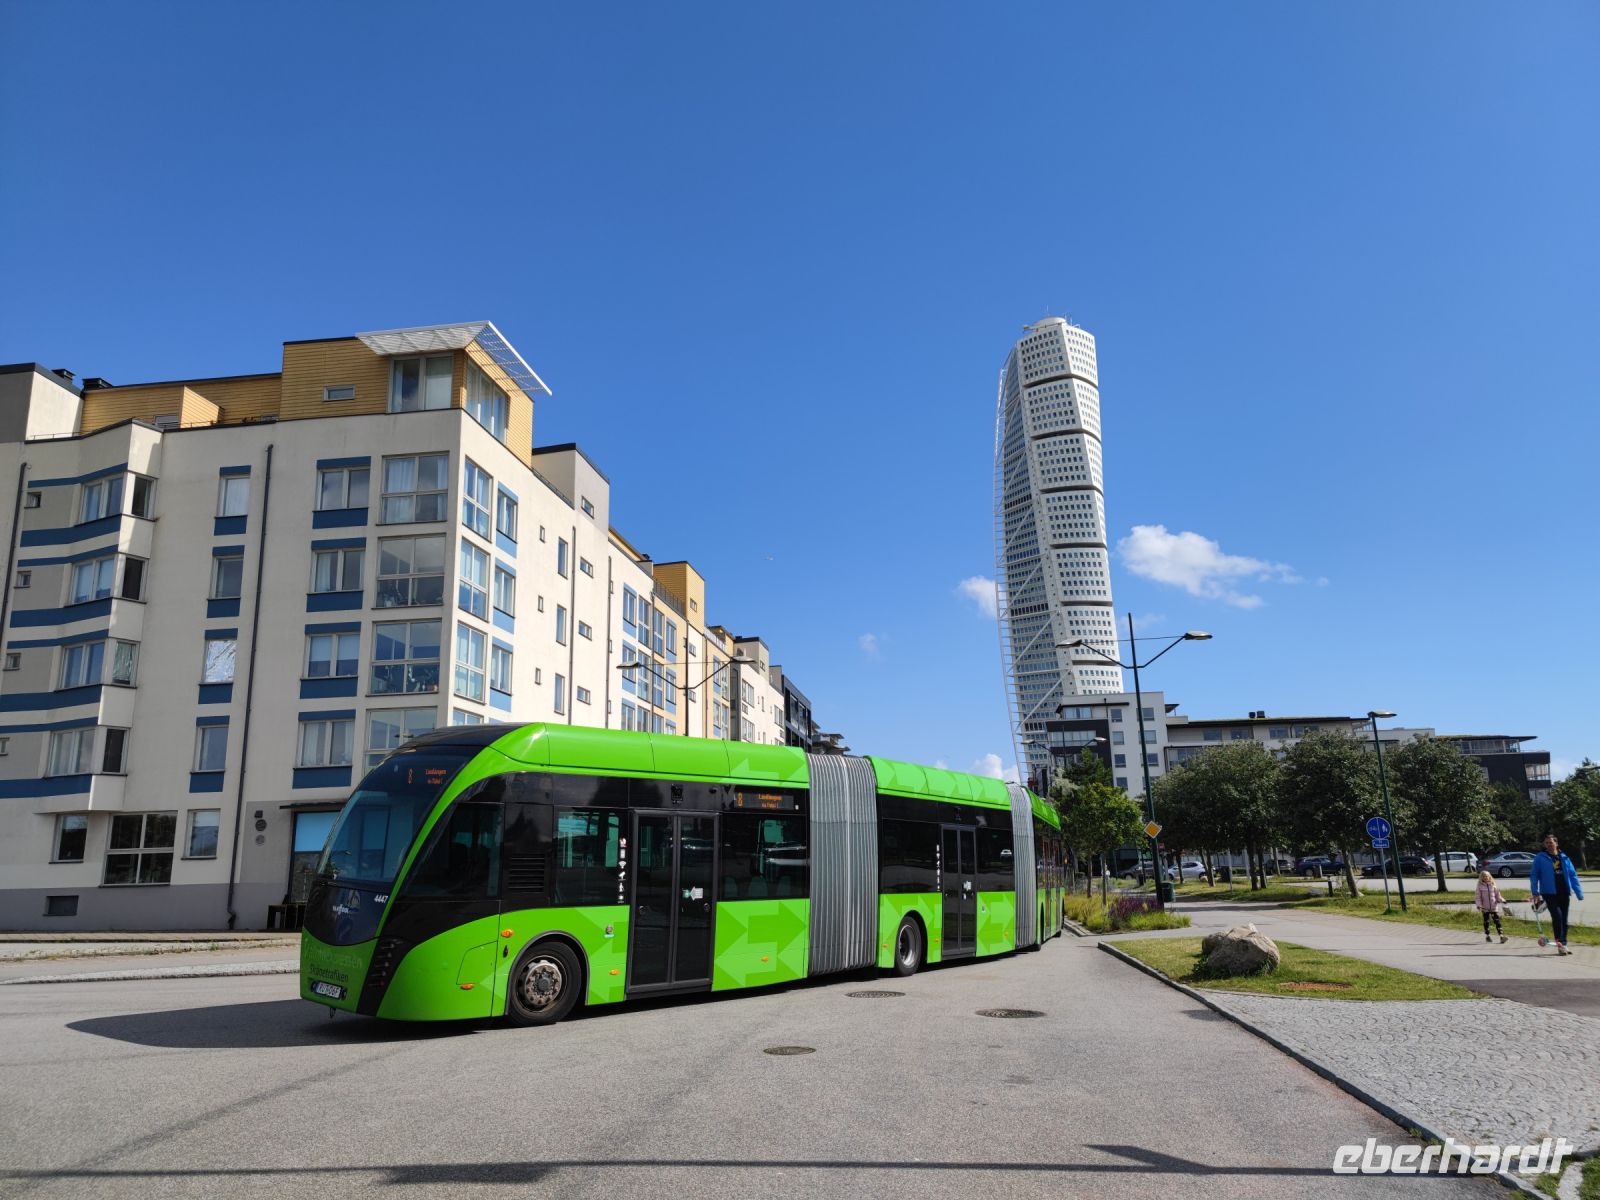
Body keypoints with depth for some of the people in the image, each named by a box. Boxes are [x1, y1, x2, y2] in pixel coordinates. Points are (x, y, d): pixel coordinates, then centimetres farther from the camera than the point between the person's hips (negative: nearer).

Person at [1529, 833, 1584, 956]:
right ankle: (1560, 943, -10)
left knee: (1563, 919, 9)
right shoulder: (1540, 858, -1)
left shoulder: (1564, 858, 9)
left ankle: (1563, 944, 18)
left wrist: (1579, 893, 3)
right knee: (1557, 915, -17)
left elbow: (1573, 875, 10)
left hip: (1564, 893, 4)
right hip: (1549, 893, -4)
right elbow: (1533, 875, -2)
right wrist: (1535, 893, -9)